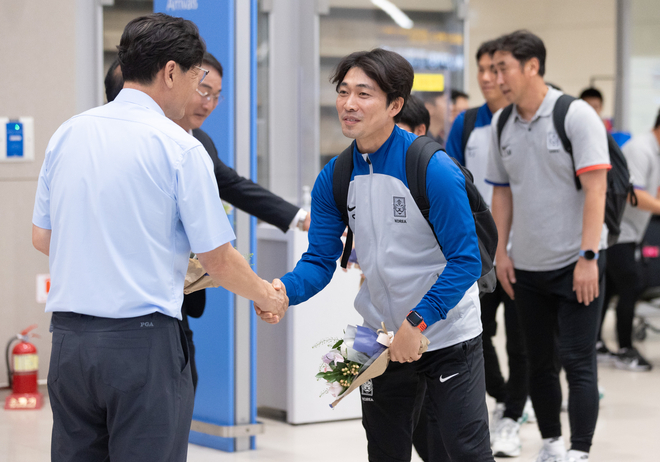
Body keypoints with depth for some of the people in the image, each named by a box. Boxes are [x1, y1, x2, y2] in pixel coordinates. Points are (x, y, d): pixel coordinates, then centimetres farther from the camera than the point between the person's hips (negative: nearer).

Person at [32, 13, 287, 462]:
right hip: (141, 339, -6)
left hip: (68, 339, 6)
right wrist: (268, 296, 14)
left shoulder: (68, 134, 8)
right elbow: (217, 260, -5)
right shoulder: (179, 146, -9)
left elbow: (42, 236, 16)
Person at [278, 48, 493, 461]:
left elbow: (465, 260, -19)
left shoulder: (433, 169, -19)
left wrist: (417, 322, -25)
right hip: (383, 341, 5)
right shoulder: (334, 178, -2)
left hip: (447, 336, -5)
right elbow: (320, 261, -1)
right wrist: (284, 291, -23)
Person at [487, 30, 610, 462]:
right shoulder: (502, 124, 5)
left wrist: (587, 257, -19)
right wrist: (501, 252, 8)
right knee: (539, 362, 12)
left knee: (578, 363, -6)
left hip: (574, 265, -5)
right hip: (526, 266, 6)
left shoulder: (576, 115, -11)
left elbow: (595, 188, -15)